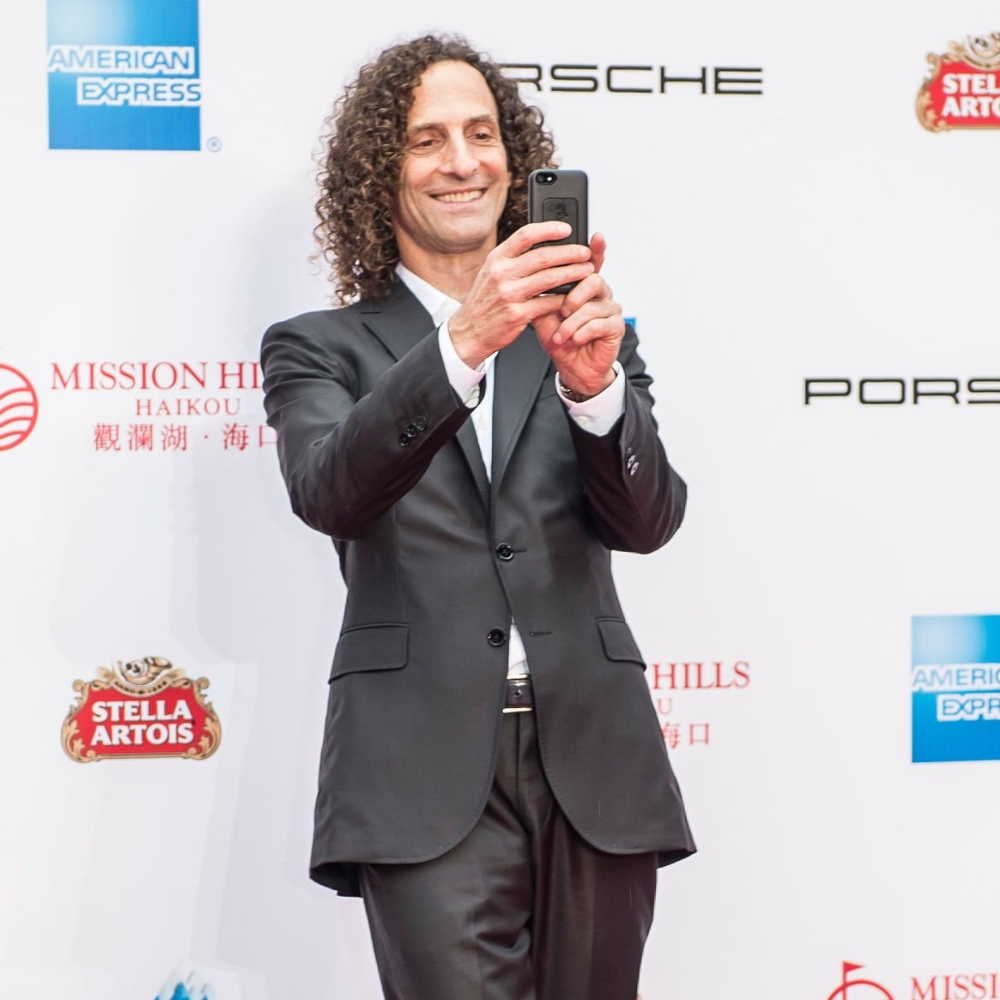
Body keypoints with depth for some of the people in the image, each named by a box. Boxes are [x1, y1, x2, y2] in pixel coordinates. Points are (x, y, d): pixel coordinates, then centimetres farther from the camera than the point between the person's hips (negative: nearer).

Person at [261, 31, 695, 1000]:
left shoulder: (588, 338, 14)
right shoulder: (319, 349, 8)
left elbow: (647, 519, 2)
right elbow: (329, 493, -11)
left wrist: (592, 383, -18)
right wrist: (462, 344, -25)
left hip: (593, 765, 3)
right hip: (428, 771, -3)